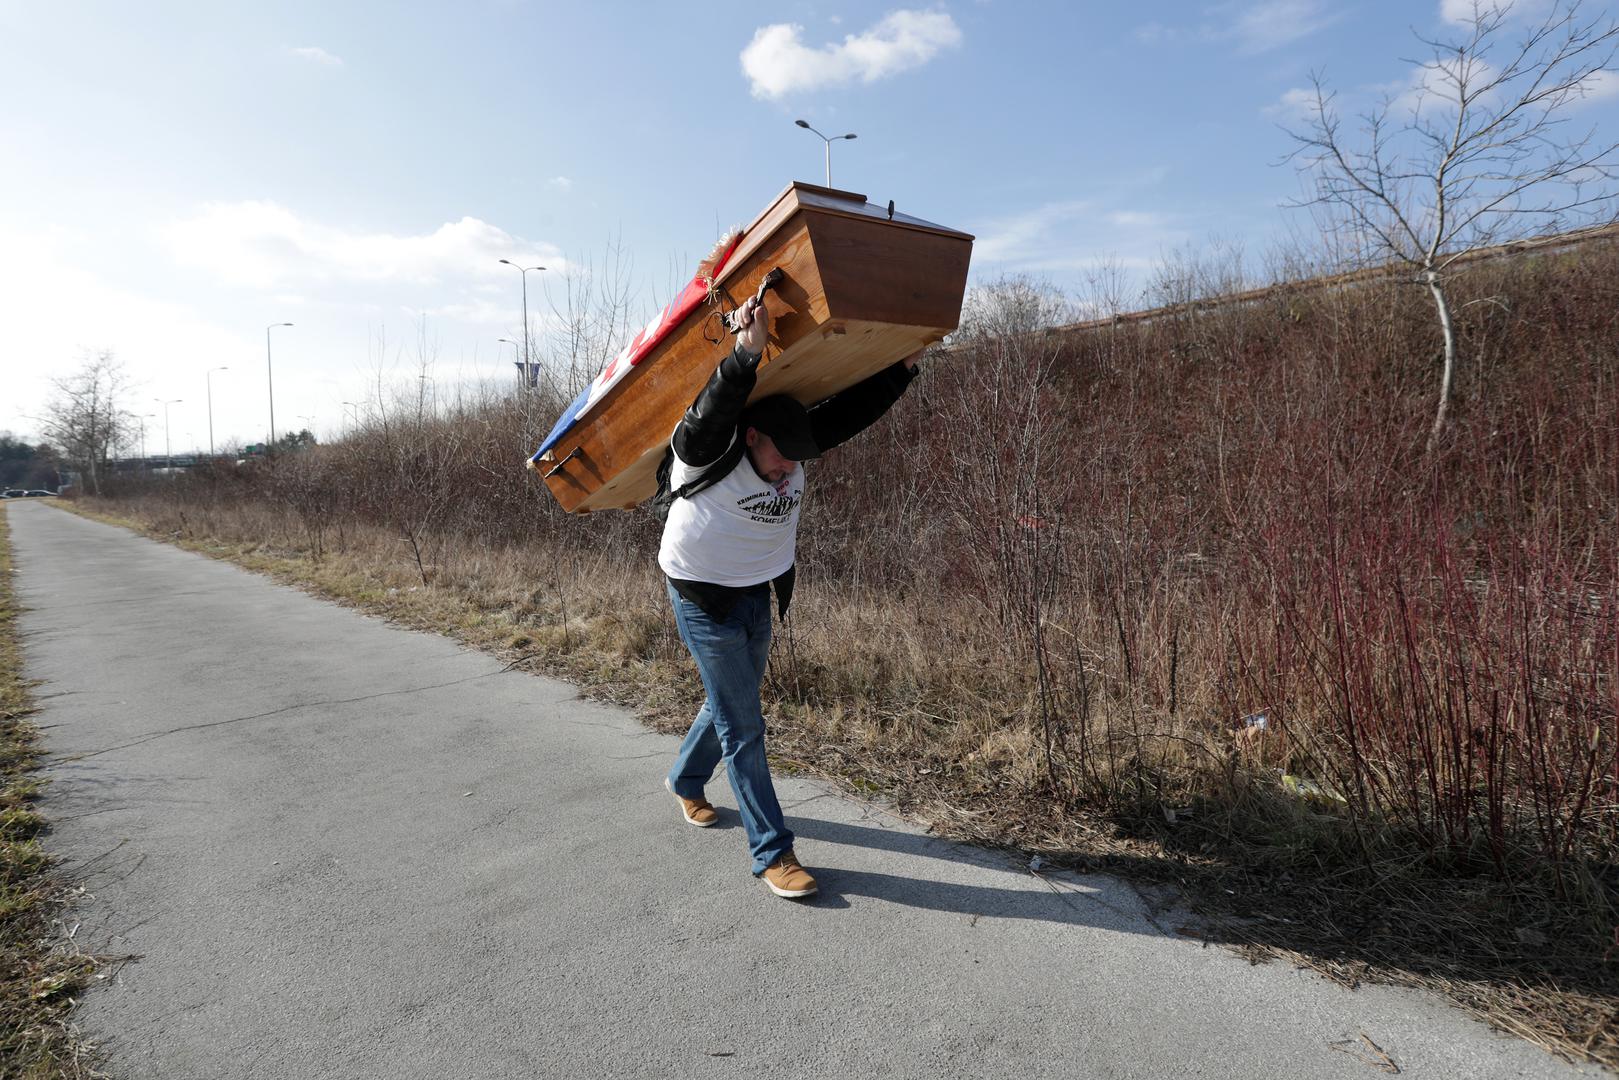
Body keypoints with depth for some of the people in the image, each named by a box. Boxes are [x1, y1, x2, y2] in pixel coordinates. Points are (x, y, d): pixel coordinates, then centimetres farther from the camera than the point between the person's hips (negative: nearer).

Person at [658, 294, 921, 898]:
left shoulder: (796, 445, -5)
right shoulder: (706, 456, -23)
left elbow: (853, 411, -3)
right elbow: (711, 412, -44)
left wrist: (904, 365, -8)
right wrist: (746, 355, -55)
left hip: (757, 596, 7)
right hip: (705, 601, -7)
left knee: (729, 705, 21)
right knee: (744, 727, -5)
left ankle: (685, 782, 49)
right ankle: (772, 853, 4)